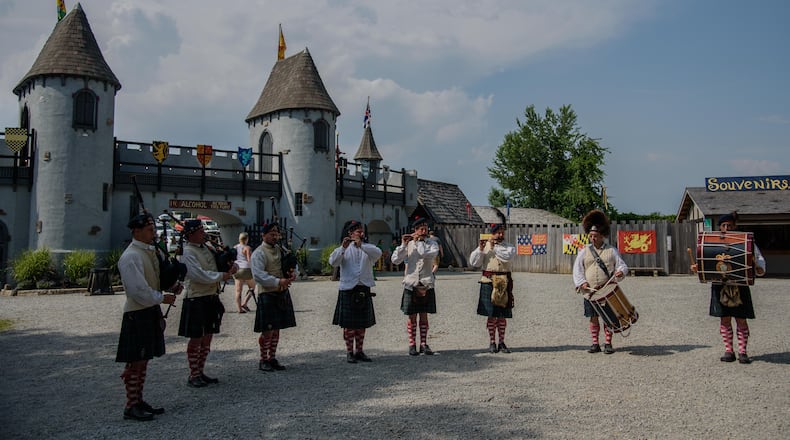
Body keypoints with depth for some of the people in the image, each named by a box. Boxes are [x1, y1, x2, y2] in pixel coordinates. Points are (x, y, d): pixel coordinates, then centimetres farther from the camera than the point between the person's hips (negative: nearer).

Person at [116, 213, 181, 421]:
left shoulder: (151, 251, 9)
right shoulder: (131, 257, -18)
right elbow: (138, 290, -23)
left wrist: (171, 286, 3)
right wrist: (163, 298, -14)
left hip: (151, 311, 9)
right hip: (137, 313, -9)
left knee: (143, 359, 16)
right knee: (135, 361, 0)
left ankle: (138, 400, 26)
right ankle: (131, 406, 11)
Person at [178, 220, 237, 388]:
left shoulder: (206, 248, 12)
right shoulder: (187, 253, -12)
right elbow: (200, 275, -23)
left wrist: (233, 267, -3)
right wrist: (222, 276, -14)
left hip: (211, 299, 8)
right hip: (196, 300, -8)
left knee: (207, 337, 13)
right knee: (196, 338, 1)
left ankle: (200, 372, 24)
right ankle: (193, 376, 12)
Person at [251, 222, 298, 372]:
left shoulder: (281, 250, 13)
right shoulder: (259, 253, -9)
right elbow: (258, 275, -19)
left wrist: (293, 273, -2)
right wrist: (278, 282, -26)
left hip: (283, 294, 7)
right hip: (268, 294, -7)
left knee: (276, 329, 13)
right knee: (267, 330, -2)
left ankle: (272, 358, 24)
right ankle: (263, 360, 13)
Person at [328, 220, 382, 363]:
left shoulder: (367, 248, 10)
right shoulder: (343, 249, 3)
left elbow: (378, 253, -13)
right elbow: (333, 262, -14)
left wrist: (361, 245, -23)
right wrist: (343, 247, -25)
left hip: (364, 289, 3)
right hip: (348, 290, -3)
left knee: (362, 323, 9)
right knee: (349, 324, 0)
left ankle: (359, 351, 19)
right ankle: (349, 352, 8)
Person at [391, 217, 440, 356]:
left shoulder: (432, 243, 2)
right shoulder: (408, 244, 2)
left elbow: (428, 255, -20)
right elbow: (395, 260, -7)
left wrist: (418, 242, -12)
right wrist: (403, 244, -15)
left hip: (426, 285, 1)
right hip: (411, 284, 0)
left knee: (424, 316, 7)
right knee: (412, 317, 5)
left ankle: (423, 344, 16)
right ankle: (412, 344, 14)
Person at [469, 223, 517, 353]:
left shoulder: (509, 247, 7)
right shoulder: (484, 245, 6)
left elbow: (507, 257, -16)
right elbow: (474, 262, -1)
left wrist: (494, 246, -13)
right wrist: (480, 249, -12)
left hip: (504, 283, 1)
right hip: (489, 282, -1)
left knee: (503, 315, 6)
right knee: (491, 314, 2)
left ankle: (501, 342, 16)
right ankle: (492, 342, 11)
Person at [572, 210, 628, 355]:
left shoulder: (612, 251, 4)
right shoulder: (584, 252, 6)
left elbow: (622, 265, 2)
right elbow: (577, 270, 4)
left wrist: (620, 272, -21)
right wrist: (582, 283, -12)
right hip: (590, 292, 1)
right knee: (593, 318, 5)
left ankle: (608, 344, 15)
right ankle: (595, 344, 15)